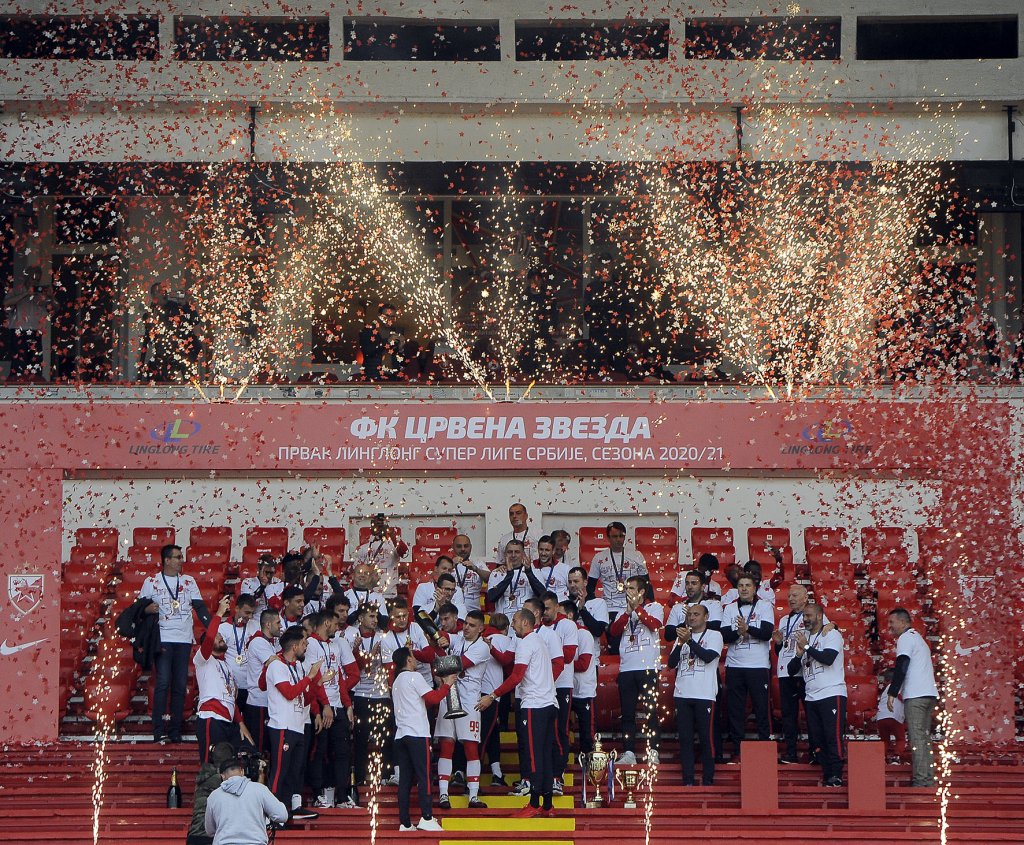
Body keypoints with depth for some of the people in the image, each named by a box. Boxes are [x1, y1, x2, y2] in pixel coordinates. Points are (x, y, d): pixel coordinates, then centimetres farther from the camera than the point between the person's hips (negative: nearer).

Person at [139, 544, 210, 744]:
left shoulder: (189, 581, 13)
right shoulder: (152, 582, 5)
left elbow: (200, 607, 11)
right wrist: (148, 609, -15)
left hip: (184, 640, 4)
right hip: (163, 639, -3)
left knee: (180, 686, 2)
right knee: (163, 683, -12)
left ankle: (175, 731, 5)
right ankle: (159, 732, -13)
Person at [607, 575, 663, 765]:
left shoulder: (654, 607, 6)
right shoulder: (623, 612, 18)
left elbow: (655, 624, -14)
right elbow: (613, 631, 1)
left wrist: (637, 607, -11)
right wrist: (628, 611, -9)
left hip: (647, 667, -5)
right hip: (626, 668, 5)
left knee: (650, 710, -7)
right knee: (627, 713, 3)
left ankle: (652, 751, -7)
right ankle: (629, 753, 6)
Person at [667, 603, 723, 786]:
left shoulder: (714, 635, 4)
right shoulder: (682, 636, 17)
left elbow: (708, 656, -13)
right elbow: (671, 663, 7)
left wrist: (689, 640, -16)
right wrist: (680, 643, -7)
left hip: (704, 695, -4)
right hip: (682, 694, 4)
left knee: (707, 737, -3)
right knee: (685, 738, 1)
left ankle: (708, 780, 2)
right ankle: (688, 780, 4)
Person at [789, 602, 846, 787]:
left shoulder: (832, 634, 0)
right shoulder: (804, 637, 18)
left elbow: (828, 658, -18)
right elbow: (792, 670, 16)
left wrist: (806, 647, -9)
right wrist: (799, 654, -3)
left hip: (832, 694, -7)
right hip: (811, 697, 7)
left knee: (833, 737, -11)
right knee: (816, 739, 4)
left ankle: (836, 776, -11)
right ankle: (827, 775, 7)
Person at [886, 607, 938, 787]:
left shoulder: (906, 638, -4)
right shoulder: (917, 637, 25)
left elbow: (901, 667, -14)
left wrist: (892, 693, -12)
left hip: (916, 695, -9)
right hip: (930, 694, 9)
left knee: (917, 738, -11)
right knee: (924, 738, 11)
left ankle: (920, 780, -16)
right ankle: (928, 778, 9)